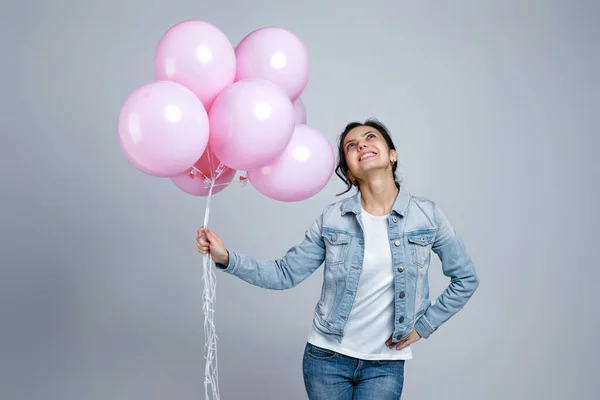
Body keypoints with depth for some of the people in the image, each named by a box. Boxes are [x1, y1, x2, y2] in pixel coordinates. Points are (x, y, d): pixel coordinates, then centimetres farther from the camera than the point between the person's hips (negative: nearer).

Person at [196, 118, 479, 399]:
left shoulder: (427, 215, -7)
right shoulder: (332, 219, -6)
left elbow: (466, 279, 4)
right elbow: (285, 273, -3)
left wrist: (424, 326, -1)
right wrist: (226, 258, -15)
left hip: (385, 364, 0)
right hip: (327, 356, 1)